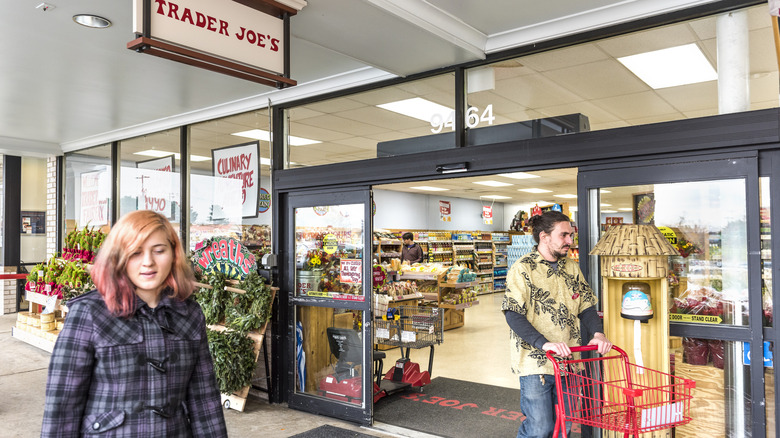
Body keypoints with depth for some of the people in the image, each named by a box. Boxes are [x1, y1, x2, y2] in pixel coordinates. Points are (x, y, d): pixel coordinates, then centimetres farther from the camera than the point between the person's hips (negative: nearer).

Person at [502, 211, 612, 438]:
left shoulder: (571, 268, 11)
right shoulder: (523, 269, -11)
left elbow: (586, 306, 12)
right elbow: (513, 316, -17)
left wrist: (598, 333, -7)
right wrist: (544, 343, -28)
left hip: (568, 361, 6)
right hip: (535, 362, -6)